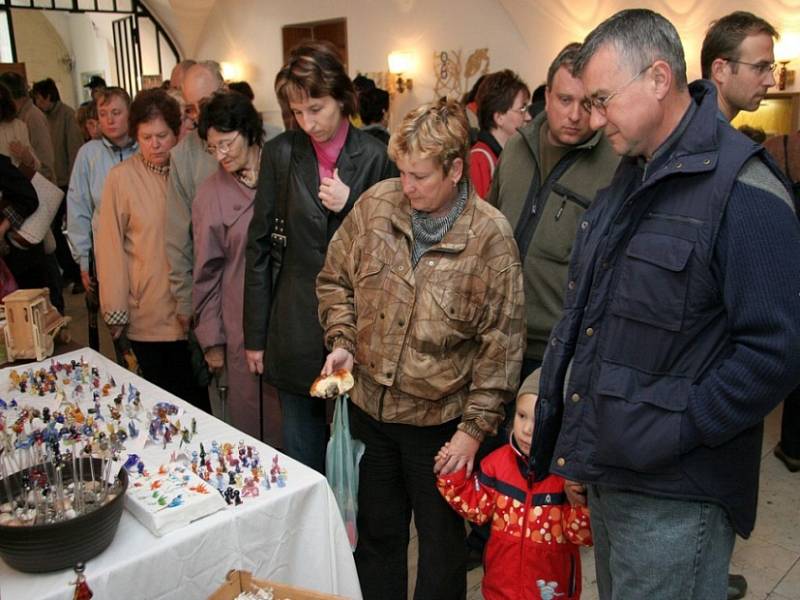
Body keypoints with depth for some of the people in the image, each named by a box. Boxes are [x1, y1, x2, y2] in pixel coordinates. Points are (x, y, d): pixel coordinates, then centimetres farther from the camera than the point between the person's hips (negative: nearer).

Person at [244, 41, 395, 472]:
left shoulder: (373, 156, -4)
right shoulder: (281, 153, -2)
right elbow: (259, 244, 2)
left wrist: (351, 205, -16)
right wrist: (255, 335, 3)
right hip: (295, 326, 1)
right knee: (301, 456, 13)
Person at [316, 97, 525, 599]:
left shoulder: (491, 236, -16)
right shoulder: (376, 205, -6)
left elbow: (501, 343, -12)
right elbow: (335, 279, 8)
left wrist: (475, 427, -12)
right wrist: (342, 342, -5)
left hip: (440, 418, -3)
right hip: (369, 406, 4)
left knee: (442, 541, 17)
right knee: (377, 533, 23)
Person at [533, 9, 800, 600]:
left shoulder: (744, 193, -18)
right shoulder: (628, 182, 10)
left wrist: (666, 436, -18)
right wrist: (577, 445, 14)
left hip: (673, 497, -8)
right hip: (604, 475, 8)